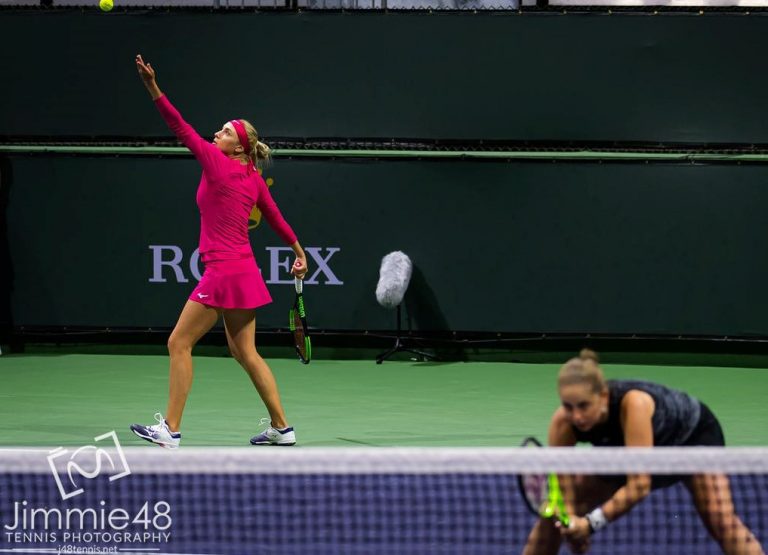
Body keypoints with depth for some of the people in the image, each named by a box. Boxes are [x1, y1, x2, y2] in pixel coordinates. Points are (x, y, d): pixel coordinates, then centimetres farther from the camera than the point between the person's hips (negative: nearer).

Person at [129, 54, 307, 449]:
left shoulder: (217, 164, -10)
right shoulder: (254, 180, 10)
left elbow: (180, 127, -15)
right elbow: (276, 219, 19)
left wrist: (153, 88, -19)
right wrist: (298, 251, 31)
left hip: (224, 272, -9)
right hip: (243, 272, 9)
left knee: (179, 344, -3)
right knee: (244, 352, 14)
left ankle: (170, 429, -5)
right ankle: (281, 427, 15)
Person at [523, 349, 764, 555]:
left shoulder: (633, 405, -43)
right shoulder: (563, 423, -29)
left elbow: (639, 485, -42)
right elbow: (562, 487, -23)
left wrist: (590, 522, -47)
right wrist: (571, 524, -41)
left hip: (691, 433, -5)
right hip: (621, 453, 5)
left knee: (721, 520, -25)